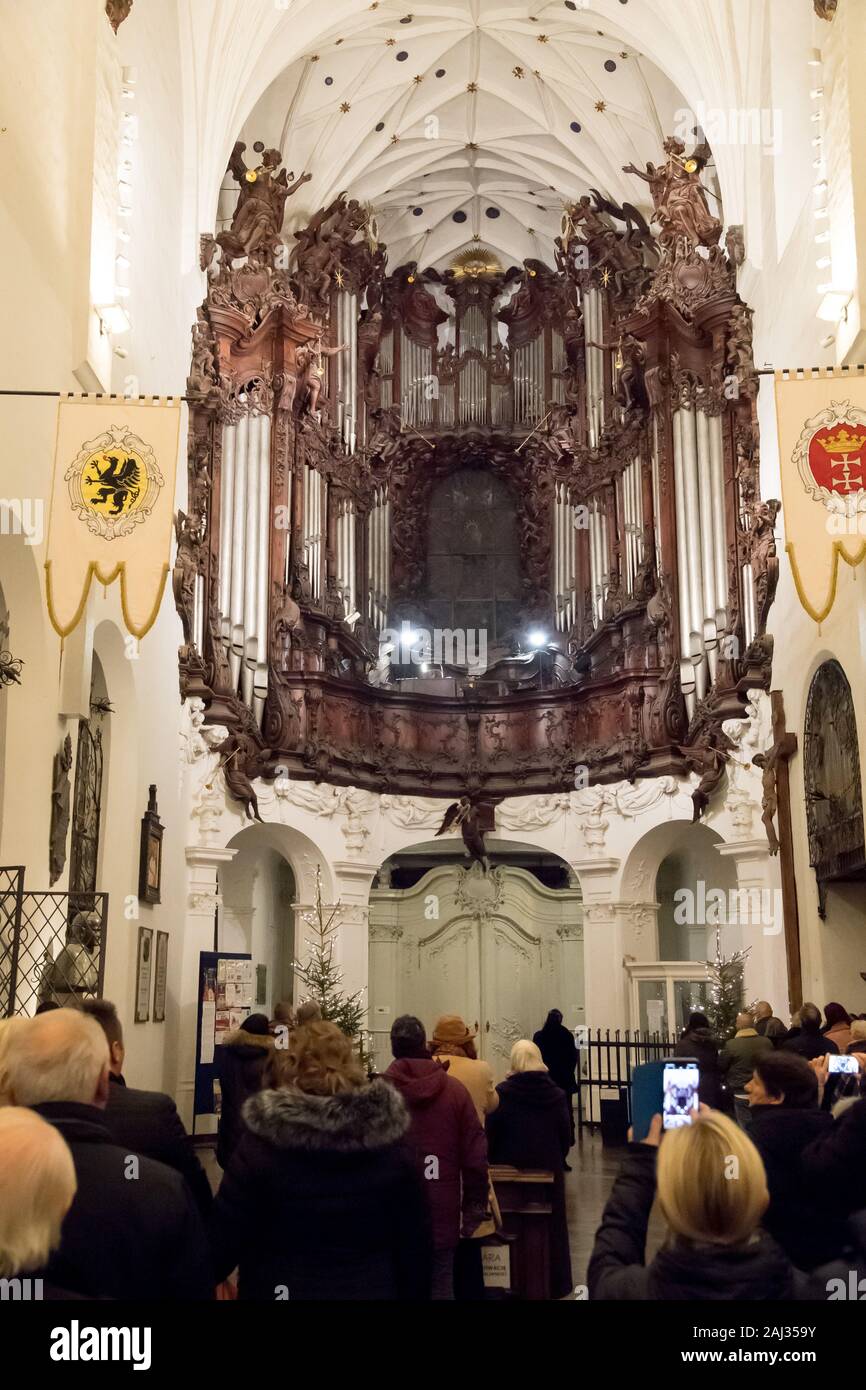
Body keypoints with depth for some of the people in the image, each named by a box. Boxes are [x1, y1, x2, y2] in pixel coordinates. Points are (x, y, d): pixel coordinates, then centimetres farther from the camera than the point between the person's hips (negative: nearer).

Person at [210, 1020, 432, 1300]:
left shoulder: (260, 1145, -15)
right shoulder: (391, 1147, -7)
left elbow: (223, 1240, -11)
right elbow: (416, 1245, -2)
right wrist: (414, 1293, 11)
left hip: (277, 1289, -2)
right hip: (372, 1289, 3)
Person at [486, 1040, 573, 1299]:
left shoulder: (502, 1093, -13)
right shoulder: (556, 1094, -5)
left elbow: (490, 1134, -8)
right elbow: (565, 1137, 2)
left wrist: (494, 1163, 8)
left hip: (511, 1170, -2)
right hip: (549, 1170, 2)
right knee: (550, 1227, 13)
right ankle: (554, 1284, 19)